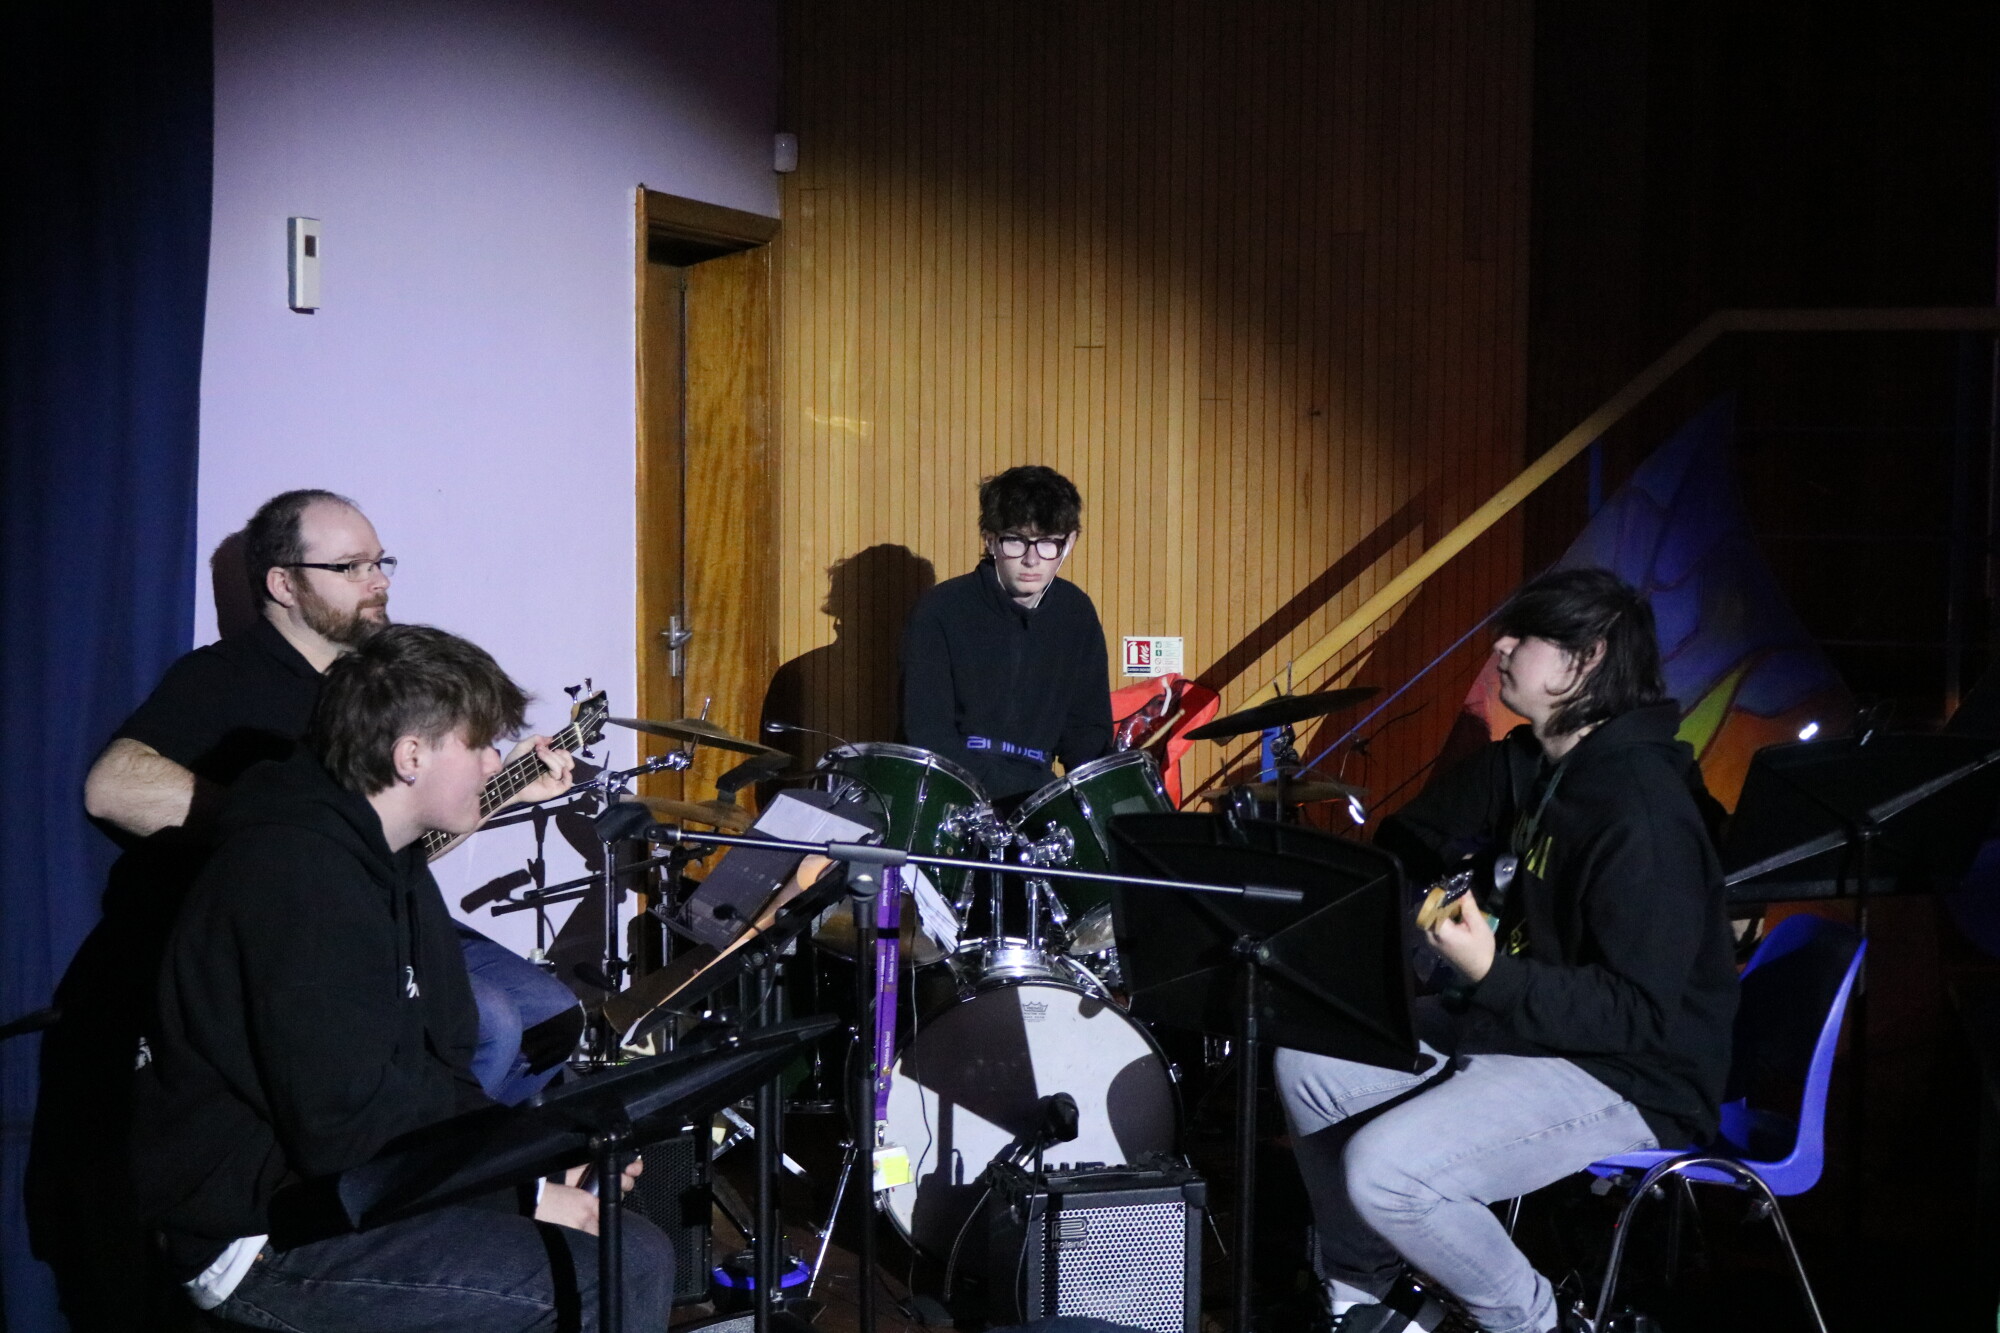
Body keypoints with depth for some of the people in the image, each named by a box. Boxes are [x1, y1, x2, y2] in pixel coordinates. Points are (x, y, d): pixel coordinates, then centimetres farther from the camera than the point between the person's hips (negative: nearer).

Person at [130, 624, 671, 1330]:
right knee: (625, 1274, -21)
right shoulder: (299, 876, -21)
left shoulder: (387, 861, 13)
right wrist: (524, 1195, -17)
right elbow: (342, 1126, -26)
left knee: (640, 1243, 5)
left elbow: (433, 1068, 16)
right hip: (264, 1239, -10)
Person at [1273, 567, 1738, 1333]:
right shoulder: (1529, 764, 4)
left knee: (1384, 1169, -25)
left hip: (1628, 1077, -10)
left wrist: (1492, 975, -37)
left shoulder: (1643, 810, -25)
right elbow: (1413, 845, 19)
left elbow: (1640, 1012, -27)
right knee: (1309, 1064, 6)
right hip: (1521, 1022, 10)